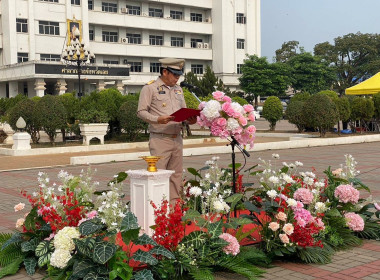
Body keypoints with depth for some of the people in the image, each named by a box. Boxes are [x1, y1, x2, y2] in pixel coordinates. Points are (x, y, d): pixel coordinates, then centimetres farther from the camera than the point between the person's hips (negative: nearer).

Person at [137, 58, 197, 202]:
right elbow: (141, 112, -6)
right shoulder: (150, 88, -3)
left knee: (176, 175, 9)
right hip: (160, 140, -7)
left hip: (177, 139, 7)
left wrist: (189, 119, 1)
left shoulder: (178, 89, 18)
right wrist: (158, 119, -22)